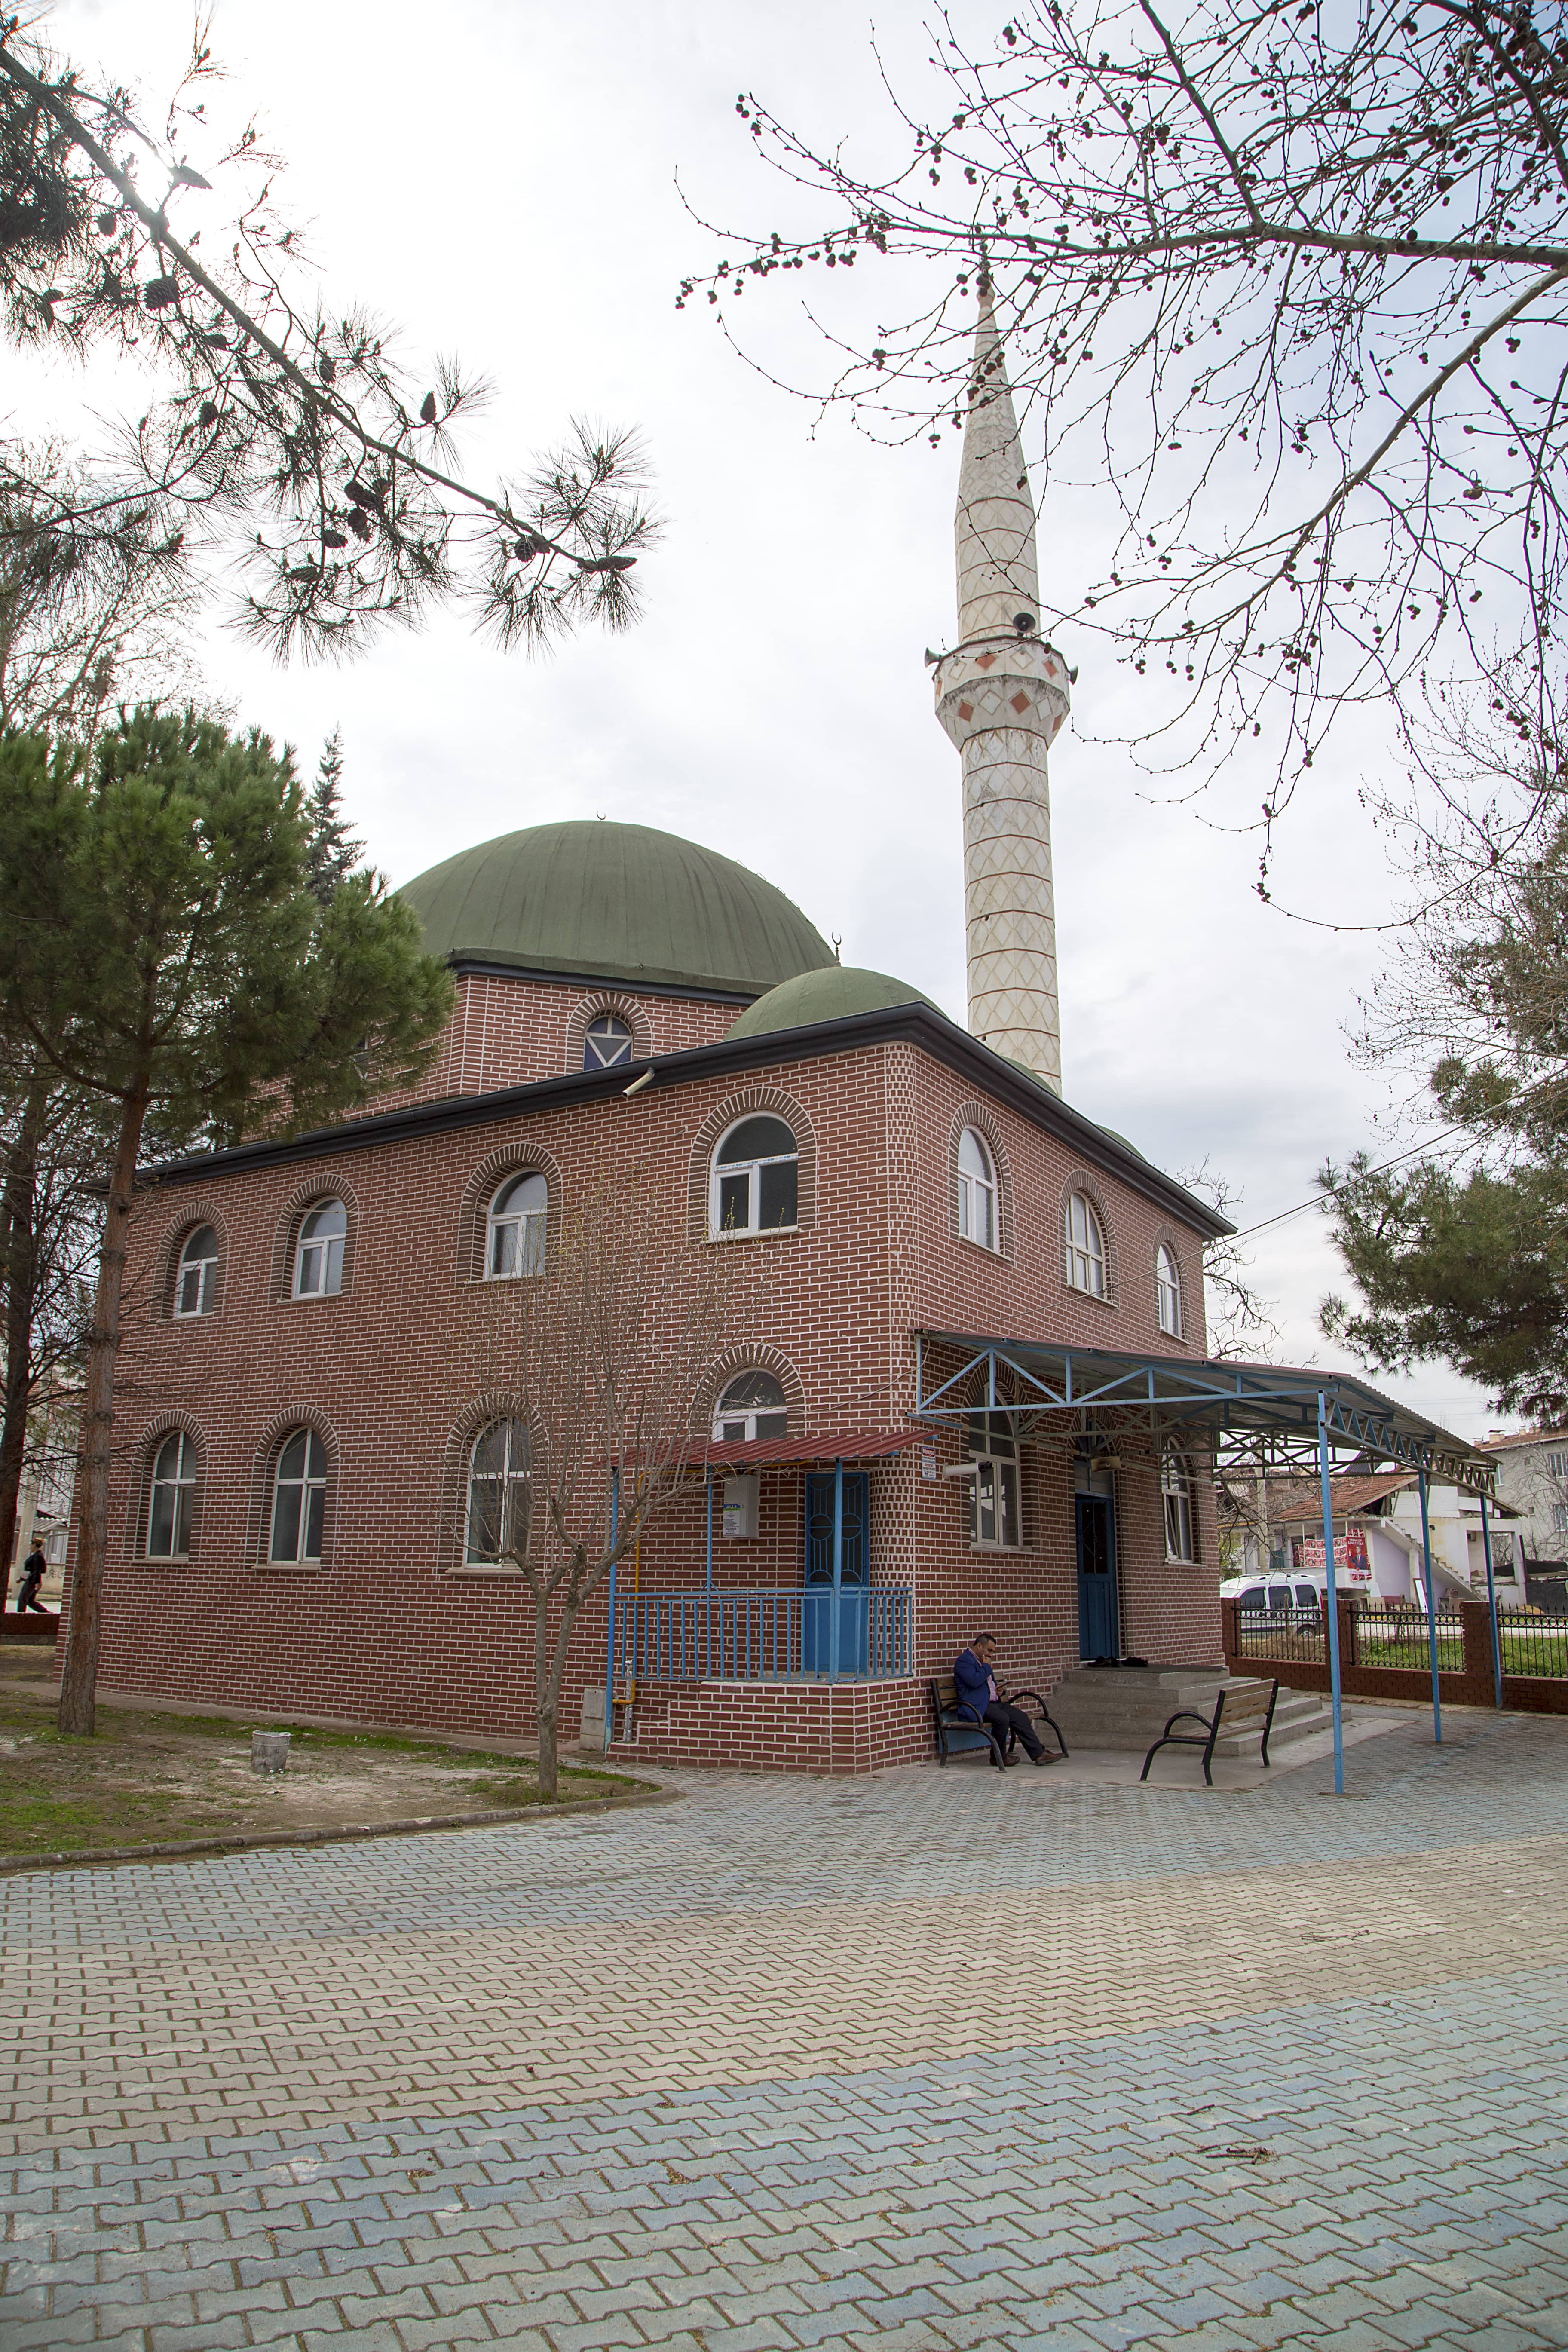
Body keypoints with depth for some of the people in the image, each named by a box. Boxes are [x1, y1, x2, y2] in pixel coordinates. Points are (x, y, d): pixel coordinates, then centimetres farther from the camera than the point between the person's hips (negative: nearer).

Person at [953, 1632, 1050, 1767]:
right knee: (1003, 1718, -30)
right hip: (977, 1706, -10)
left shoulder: (983, 1660, 21)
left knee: (1021, 1716, -6)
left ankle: (1038, 1754, -5)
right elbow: (974, 1682, -24)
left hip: (994, 1703, 10)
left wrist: (997, 1689, 13)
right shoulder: (964, 1660, -9)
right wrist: (987, 1666, -9)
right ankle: (999, 1758, -13)